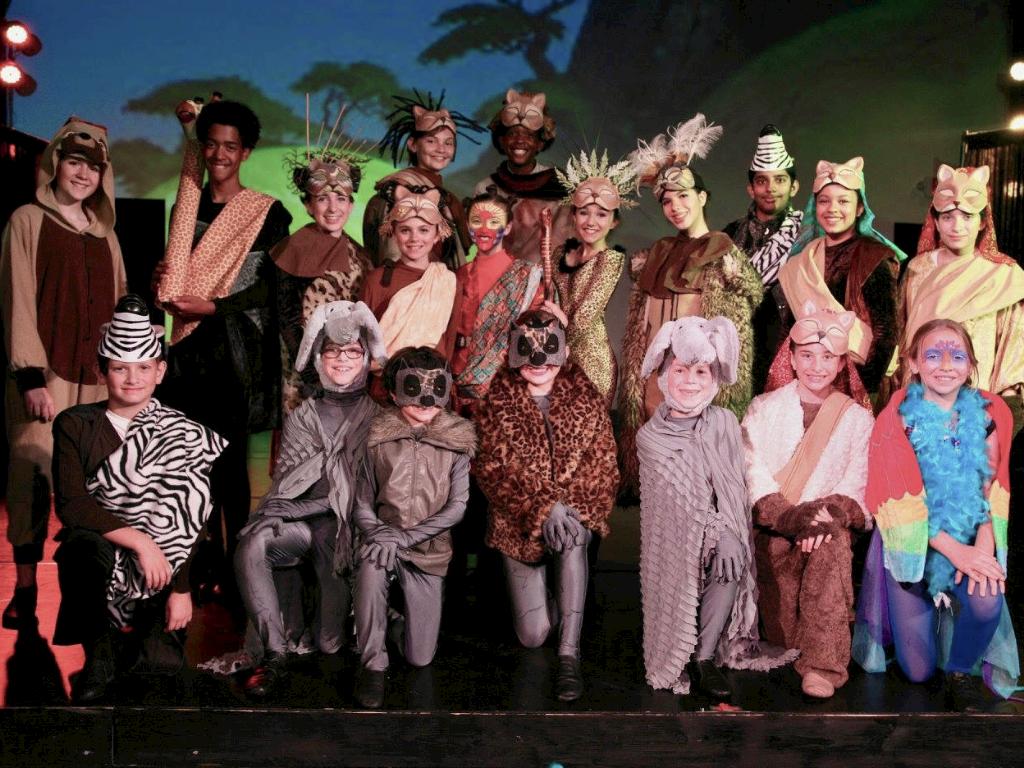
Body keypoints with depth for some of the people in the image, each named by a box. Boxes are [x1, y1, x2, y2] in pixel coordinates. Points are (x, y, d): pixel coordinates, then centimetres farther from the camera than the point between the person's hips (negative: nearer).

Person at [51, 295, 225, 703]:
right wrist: (139, 540, -21)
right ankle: (99, 654, -9)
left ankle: (158, 636, 19)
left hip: (165, 564, -1)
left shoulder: (182, 434, -1)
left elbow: (195, 519, -5)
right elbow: (70, 505, -10)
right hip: (102, 557, 1)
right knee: (83, 546, -34)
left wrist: (182, 588, -15)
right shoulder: (75, 425, 1)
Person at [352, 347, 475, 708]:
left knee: (420, 657, -1)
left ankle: (400, 617, 35)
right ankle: (373, 664, -19)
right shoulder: (378, 438, -1)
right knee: (371, 569, -38)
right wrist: (376, 534, -18)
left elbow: (456, 506, -5)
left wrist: (403, 537, -16)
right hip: (384, 541, -1)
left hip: (429, 549, 1)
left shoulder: (456, 440, -1)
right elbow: (363, 502, 4)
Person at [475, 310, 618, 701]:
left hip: (575, 512, 1)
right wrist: (543, 506, -26)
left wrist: (569, 506, -21)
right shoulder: (497, 403, -2)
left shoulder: (587, 400, 1)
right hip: (518, 521, 0)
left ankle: (570, 653, -29)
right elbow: (494, 471, -10)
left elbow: (603, 466, -2)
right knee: (532, 634, -12)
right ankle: (538, 591, 26)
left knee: (571, 534, -39)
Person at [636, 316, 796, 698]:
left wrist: (730, 534, -16)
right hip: (676, 537, -2)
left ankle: (704, 657, -18)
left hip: (722, 529, 2)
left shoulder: (725, 423, 3)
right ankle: (686, 659, -7)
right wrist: (717, 530, -24)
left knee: (731, 552, -28)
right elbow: (679, 495, -13)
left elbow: (735, 484, -1)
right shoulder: (650, 436, -5)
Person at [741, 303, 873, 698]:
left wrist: (829, 516, -19)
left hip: (827, 522, 0)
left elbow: (857, 484, 3)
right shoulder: (764, 408, 9)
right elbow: (753, 473, -3)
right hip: (773, 525, 0)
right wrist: (791, 518, -19)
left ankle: (822, 665, -31)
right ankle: (787, 649, -14)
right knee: (777, 548, -31)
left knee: (832, 545, -32)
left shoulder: (858, 418, 11)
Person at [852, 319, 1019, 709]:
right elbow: (899, 500, -12)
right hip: (913, 545, -1)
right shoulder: (898, 418, -10)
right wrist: (953, 550, -20)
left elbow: (993, 487, -3)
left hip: (971, 544, 2)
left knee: (987, 602, -32)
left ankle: (960, 672, 0)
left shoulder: (988, 413, -1)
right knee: (917, 670, -1)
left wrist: (984, 546, -19)